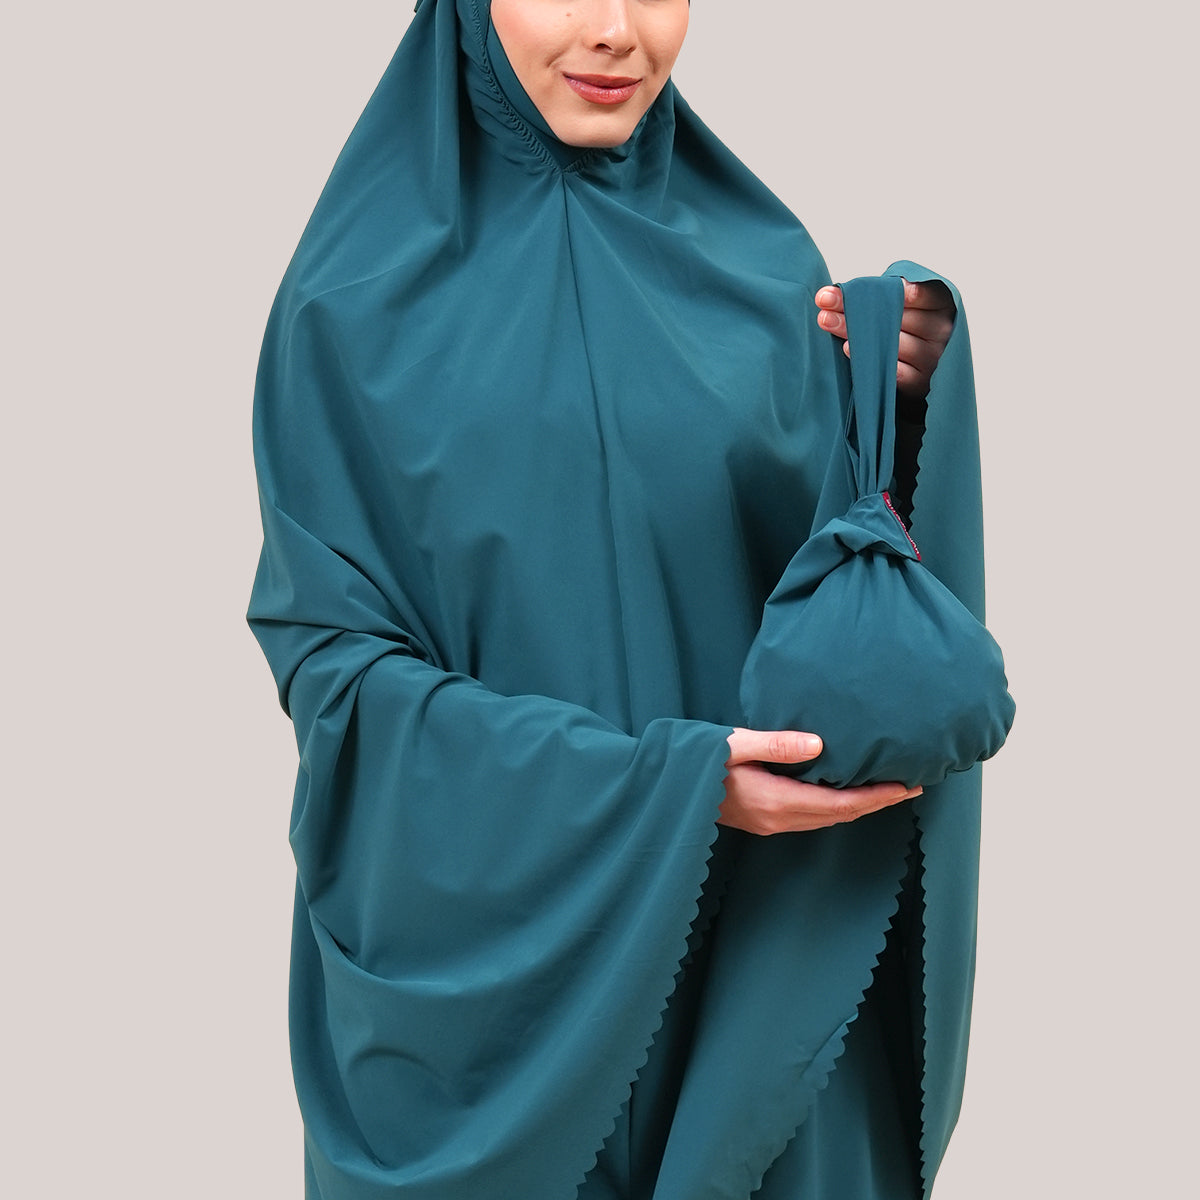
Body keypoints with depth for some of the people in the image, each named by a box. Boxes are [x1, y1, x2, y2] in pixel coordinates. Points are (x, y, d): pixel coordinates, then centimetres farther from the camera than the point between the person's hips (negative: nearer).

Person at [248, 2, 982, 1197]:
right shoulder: (354, 297, -6)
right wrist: (666, 783, -20)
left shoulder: (767, 266, 3)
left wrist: (904, 412, -16)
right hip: (477, 952, -2)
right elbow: (331, 654, -10)